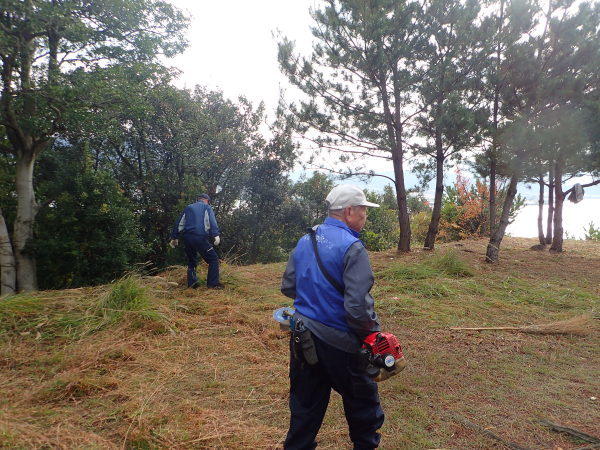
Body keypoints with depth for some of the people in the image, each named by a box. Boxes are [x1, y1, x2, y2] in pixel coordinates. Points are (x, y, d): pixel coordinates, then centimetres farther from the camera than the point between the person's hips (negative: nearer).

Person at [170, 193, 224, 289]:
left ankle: (192, 283, 11)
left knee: (191, 260, 21)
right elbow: (212, 221, -7)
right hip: (200, 237, -5)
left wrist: (174, 237, 22)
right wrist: (216, 235, -18)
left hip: (187, 238, 6)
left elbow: (179, 223, 21)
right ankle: (213, 283, -8)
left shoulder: (188, 208, 25)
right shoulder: (206, 207, 11)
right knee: (213, 258, 0)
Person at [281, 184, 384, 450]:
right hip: (338, 342, -6)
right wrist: (375, 331, -8)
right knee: (362, 400, 19)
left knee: (305, 407, 19)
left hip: (302, 336, 6)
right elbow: (358, 306, -24)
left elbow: (288, 287, 10)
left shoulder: (305, 241, 3)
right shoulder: (351, 247, -18)